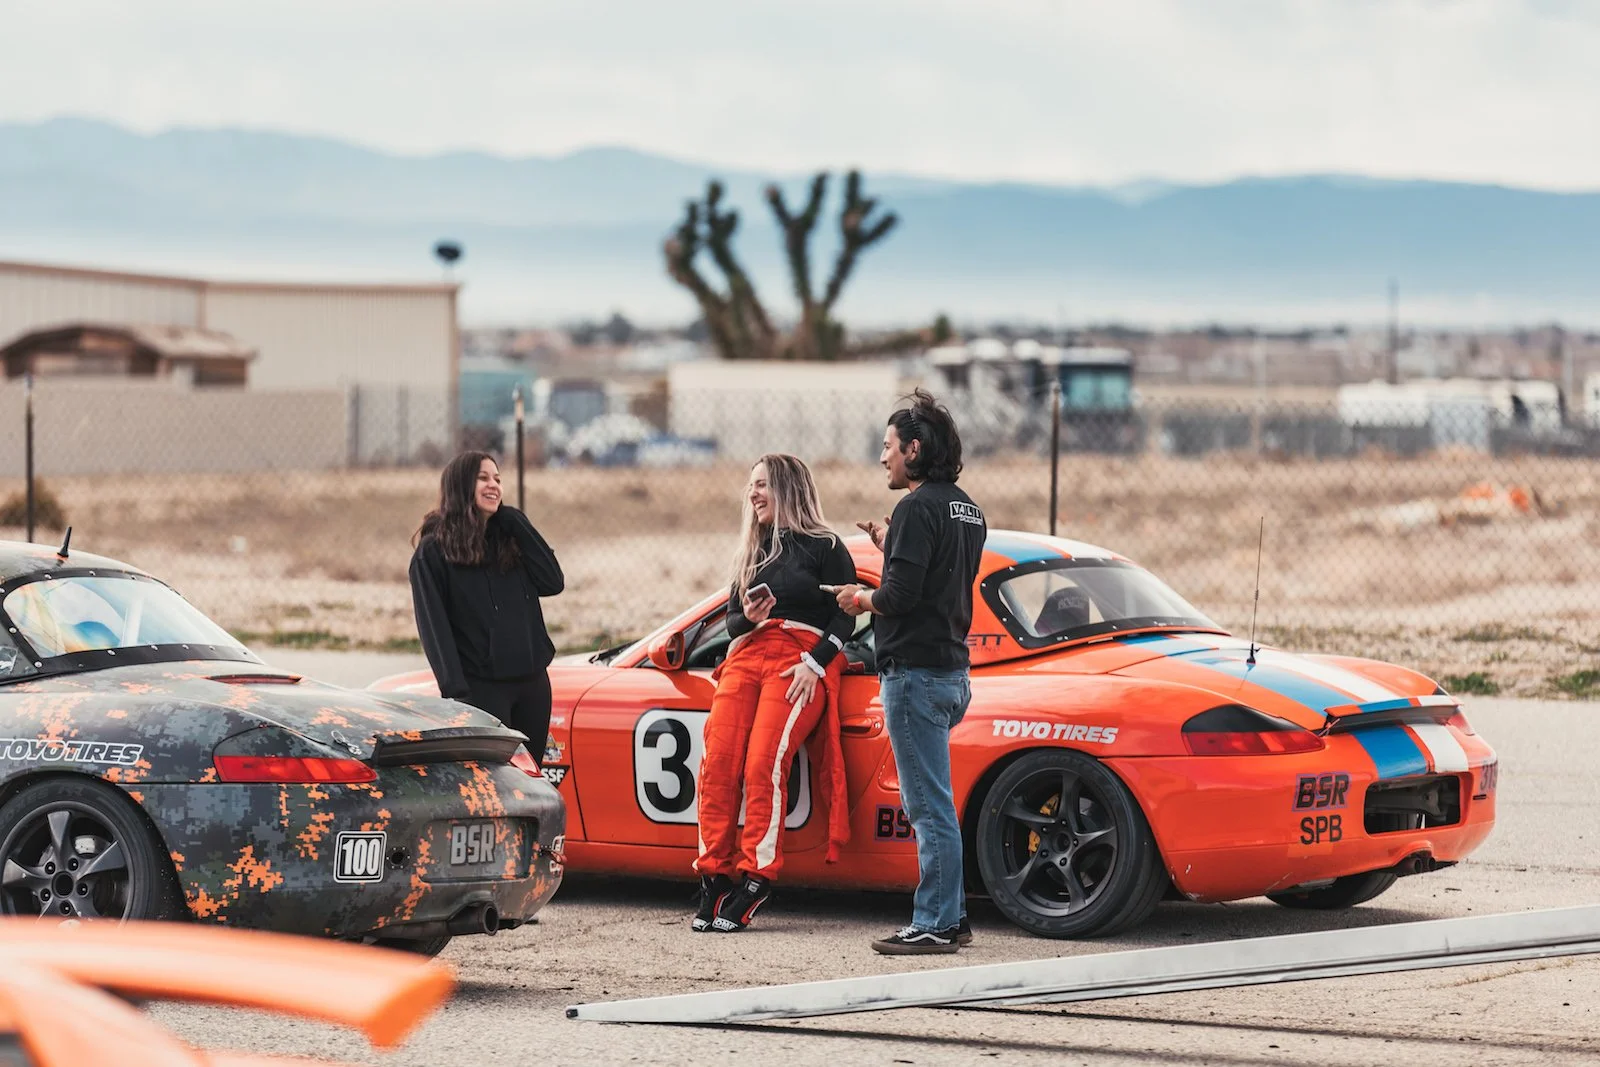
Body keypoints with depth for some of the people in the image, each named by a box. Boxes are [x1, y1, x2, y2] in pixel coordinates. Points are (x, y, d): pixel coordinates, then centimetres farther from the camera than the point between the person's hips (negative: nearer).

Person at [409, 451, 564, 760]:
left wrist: (514, 522, 1)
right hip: (481, 686, -6)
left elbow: (552, 581, 1)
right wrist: (455, 691, -17)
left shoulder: (509, 537, 15)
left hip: (533, 681, 6)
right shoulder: (434, 551, -2)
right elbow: (434, 626, -8)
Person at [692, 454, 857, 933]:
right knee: (717, 763, -14)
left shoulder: (824, 548, 6)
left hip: (801, 663, -6)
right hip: (747, 656, 6)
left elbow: (844, 617, -1)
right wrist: (747, 618, 0)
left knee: (762, 766, -22)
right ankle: (714, 877, -13)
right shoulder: (752, 551, 25)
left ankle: (754, 882, -21)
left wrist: (814, 663, -14)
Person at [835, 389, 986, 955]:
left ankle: (935, 925, -6)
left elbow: (901, 595, -21)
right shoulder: (966, 510, 15)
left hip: (917, 670, -10)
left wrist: (862, 599, -2)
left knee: (929, 805, -7)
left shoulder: (917, 509, -14)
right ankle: (948, 916, 19)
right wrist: (891, 546, 19)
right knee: (932, 803, 16)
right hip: (952, 669, 10)